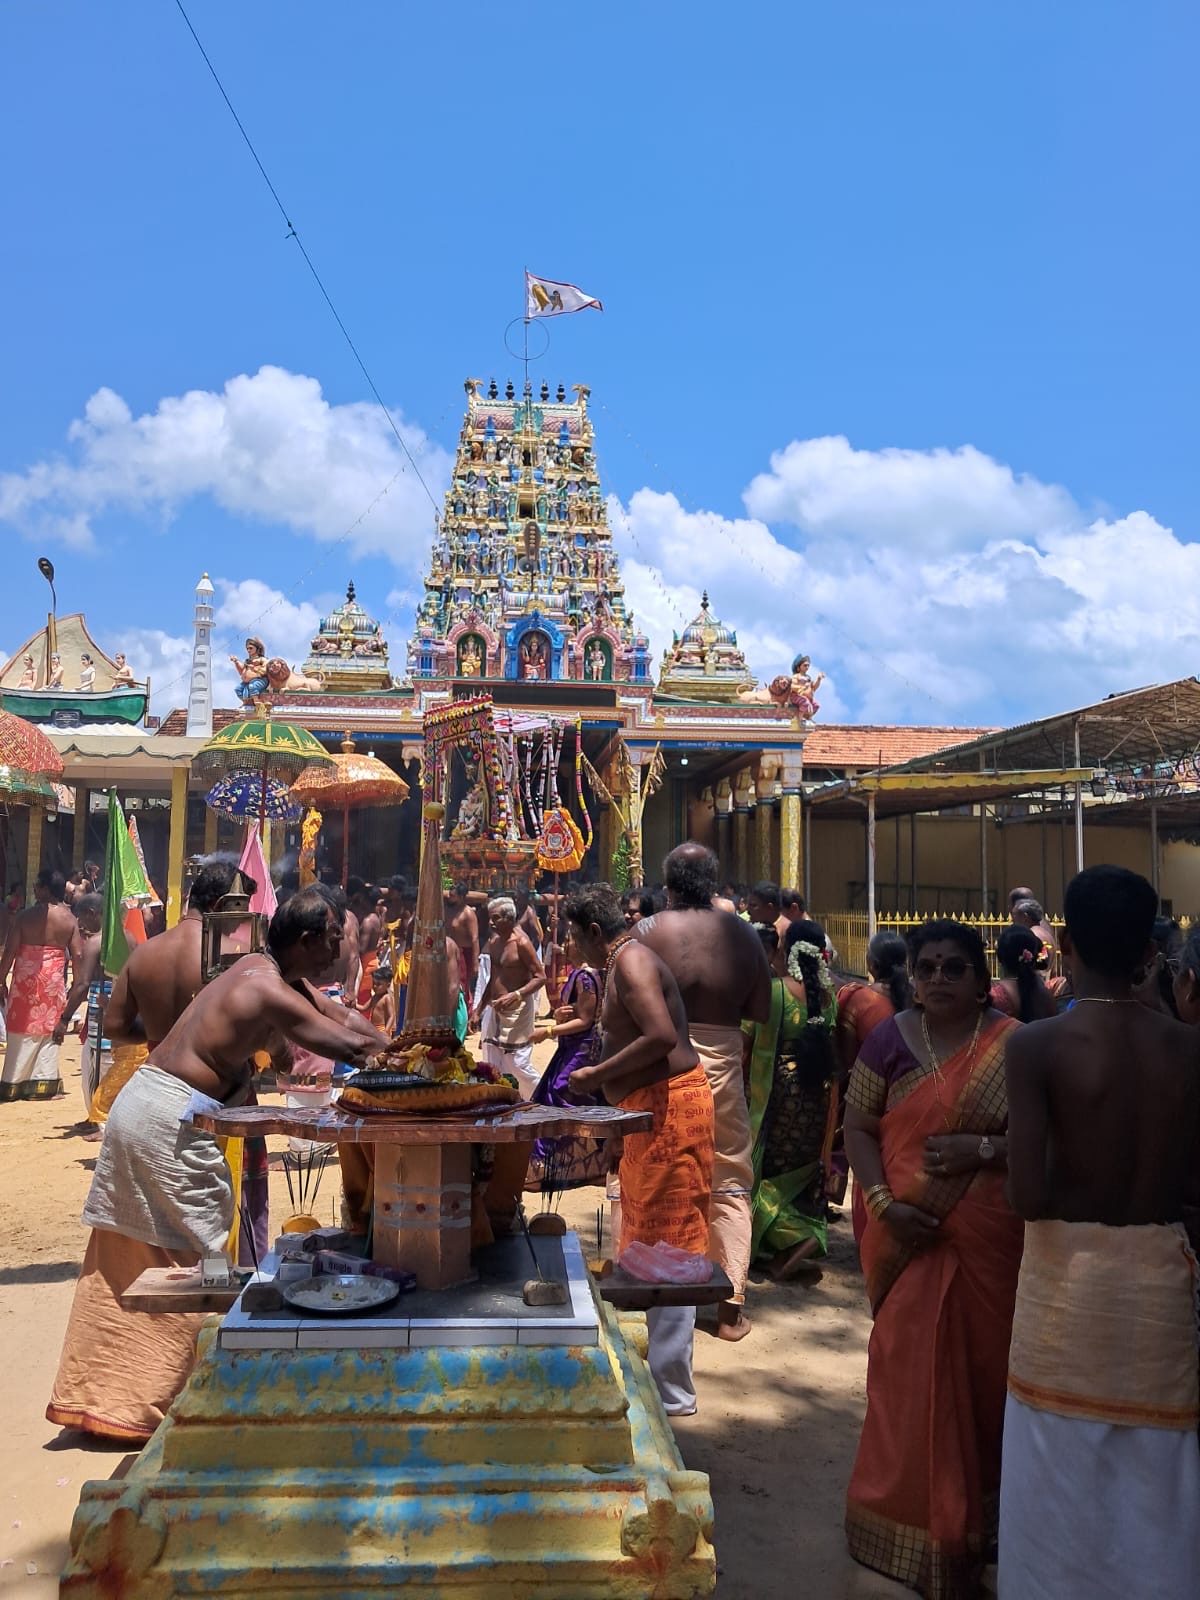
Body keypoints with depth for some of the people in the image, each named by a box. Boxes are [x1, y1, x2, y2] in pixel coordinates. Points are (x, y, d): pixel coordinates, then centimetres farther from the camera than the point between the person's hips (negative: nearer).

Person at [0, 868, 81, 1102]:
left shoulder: (24, 916, -10)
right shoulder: (69, 919, -2)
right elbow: (77, 956, -3)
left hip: (26, 980, -2)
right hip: (54, 983, 2)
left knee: (22, 1031, 7)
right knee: (48, 1030, 11)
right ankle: (44, 1083, 12)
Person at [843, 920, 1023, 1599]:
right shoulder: (891, 1040, -2)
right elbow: (859, 1129, 1)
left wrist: (982, 1148, -19)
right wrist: (883, 1202, -12)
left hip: (988, 1240, 0)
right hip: (911, 1237, 0)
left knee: (982, 1366, 13)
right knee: (911, 1371, 5)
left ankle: (980, 1511, 36)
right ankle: (915, 1512, 26)